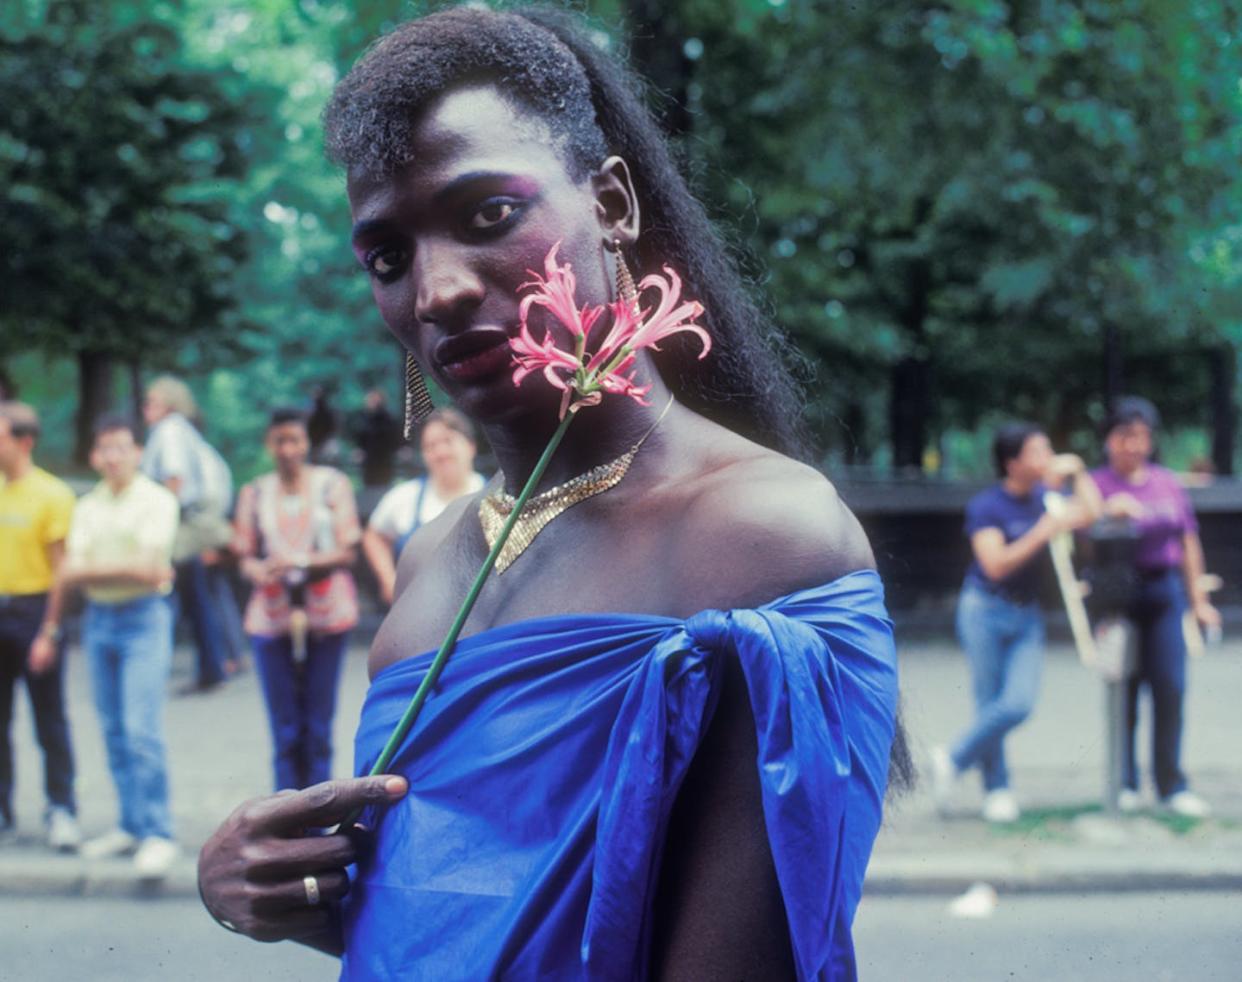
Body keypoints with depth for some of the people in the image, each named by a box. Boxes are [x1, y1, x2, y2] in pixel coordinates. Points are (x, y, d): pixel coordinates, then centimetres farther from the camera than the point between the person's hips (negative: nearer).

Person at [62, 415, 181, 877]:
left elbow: (148, 569, -13)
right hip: (98, 618, 6)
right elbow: (69, 574, 1)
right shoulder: (88, 507, 11)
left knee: (142, 730, -11)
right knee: (114, 731, 8)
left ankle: (159, 833, -8)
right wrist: (126, 569, -12)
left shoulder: (157, 500, -4)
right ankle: (131, 826, 16)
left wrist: (93, 569, -10)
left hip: (144, 618, -6)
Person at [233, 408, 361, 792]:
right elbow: (245, 556, 9)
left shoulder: (332, 484, 5)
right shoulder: (254, 493, 9)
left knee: (318, 721, 0)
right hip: (273, 615, 1)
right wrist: (259, 570, -15)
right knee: (284, 726, 0)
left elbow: (347, 551, 0)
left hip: (325, 615, -1)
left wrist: (302, 562, -16)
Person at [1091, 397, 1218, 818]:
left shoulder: (1168, 483, 12)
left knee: (1170, 686, -3)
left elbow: (1188, 543, 15)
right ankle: (1125, 783, 11)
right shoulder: (1097, 486, 0)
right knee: (1124, 690, 0)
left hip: (1164, 591, 3)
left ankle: (1172, 786, 4)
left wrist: (1198, 600, 14)